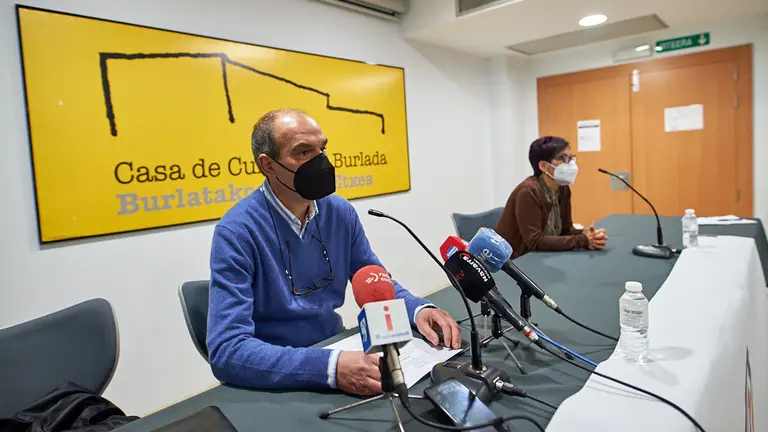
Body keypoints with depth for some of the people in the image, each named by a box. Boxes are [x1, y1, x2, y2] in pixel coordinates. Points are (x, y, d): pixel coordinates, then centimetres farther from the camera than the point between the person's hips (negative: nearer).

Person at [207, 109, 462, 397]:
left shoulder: (340, 212, -1)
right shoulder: (237, 232, -17)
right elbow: (226, 350, -24)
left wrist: (418, 309, -12)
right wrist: (331, 367, -35)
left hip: (336, 349, 5)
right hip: (278, 381, -5)